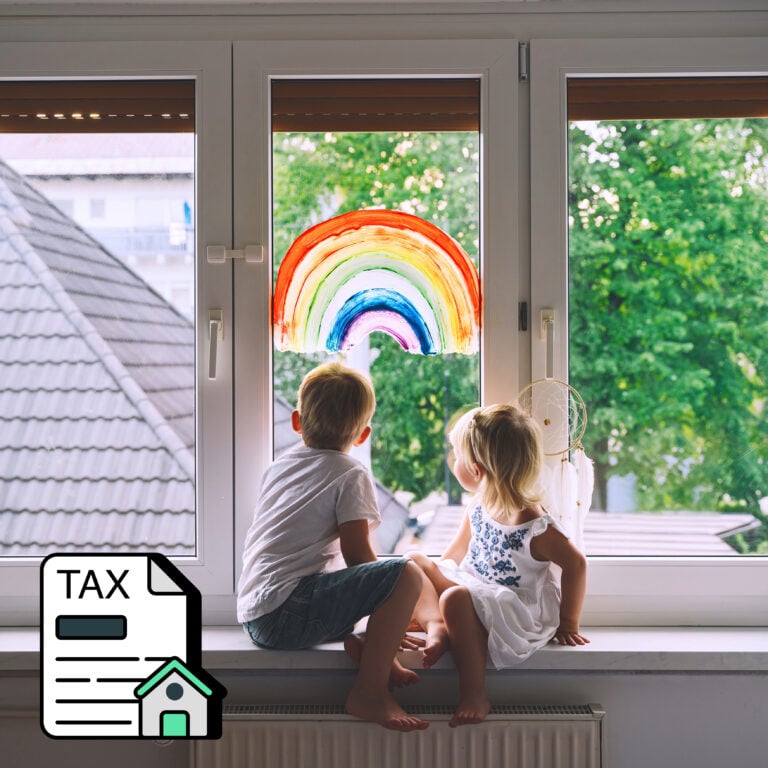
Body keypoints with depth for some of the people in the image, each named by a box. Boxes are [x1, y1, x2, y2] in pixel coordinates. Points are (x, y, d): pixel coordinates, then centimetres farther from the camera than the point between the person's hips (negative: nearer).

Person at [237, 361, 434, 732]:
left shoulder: (279, 465, 20)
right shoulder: (351, 475, -2)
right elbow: (356, 554, -7)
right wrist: (387, 603, 10)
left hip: (253, 614, 9)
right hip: (286, 613, -9)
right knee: (406, 574, -16)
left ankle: (371, 653, 3)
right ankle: (369, 692, -15)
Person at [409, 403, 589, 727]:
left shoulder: (532, 524, -24)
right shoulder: (478, 507, 0)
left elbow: (575, 563, -17)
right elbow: (458, 550, 18)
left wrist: (567, 624, -9)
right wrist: (434, 574, 10)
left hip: (520, 611, -9)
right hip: (475, 587, 9)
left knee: (456, 599, -36)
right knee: (416, 561, 2)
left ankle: (474, 695, -26)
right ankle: (437, 627, -18)